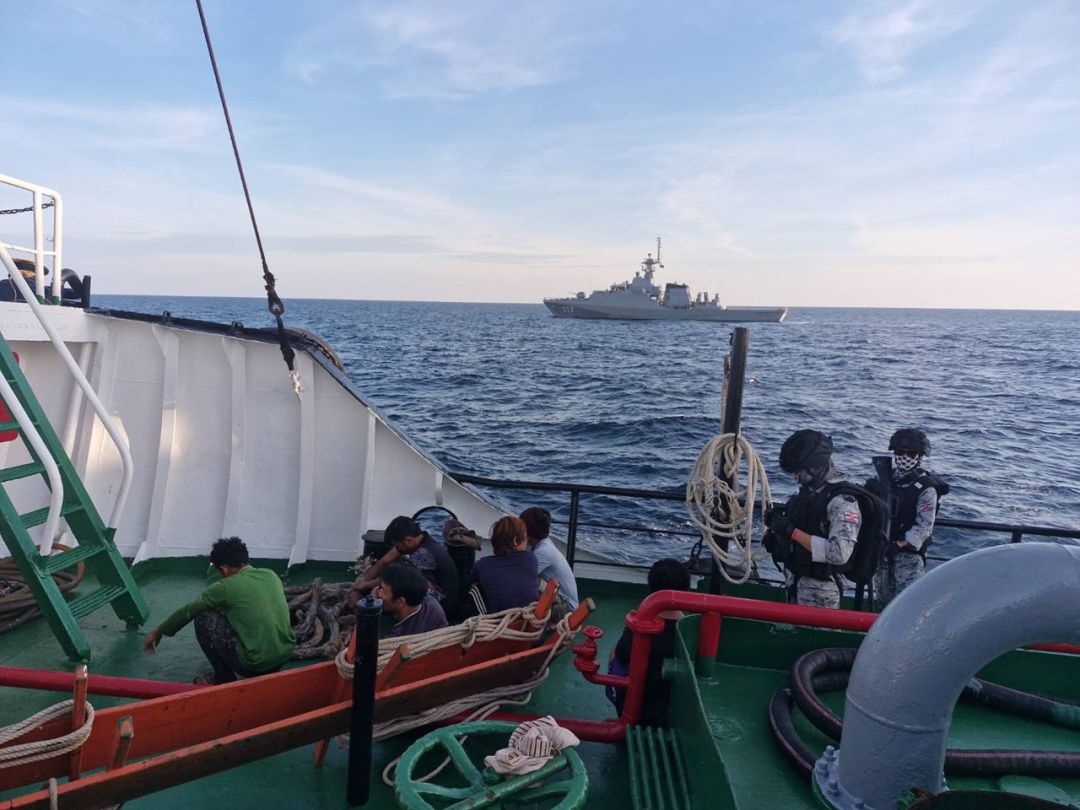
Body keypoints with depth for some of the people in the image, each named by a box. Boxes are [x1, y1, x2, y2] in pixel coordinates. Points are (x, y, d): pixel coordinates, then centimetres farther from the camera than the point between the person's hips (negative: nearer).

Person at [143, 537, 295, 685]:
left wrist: (159, 631, 24)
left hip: (256, 662, -6)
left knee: (204, 618, 8)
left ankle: (224, 678, 15)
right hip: (285, 655, 6)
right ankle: (267, 674, 21)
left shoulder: (227, 587, -6)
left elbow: (188, 611, 8)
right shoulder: (271, 575, 9)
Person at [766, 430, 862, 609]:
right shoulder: (809, 490, 4)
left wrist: (793, 531, -27)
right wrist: (779, 521, -2)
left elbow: (839, 553, -30)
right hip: (796, 579, 8)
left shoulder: (843, 501, -21)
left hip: (820, 589, -8)